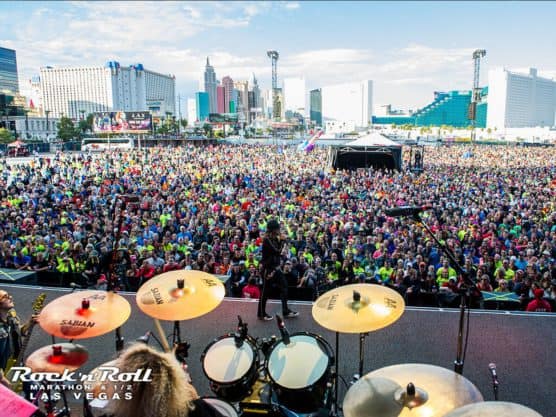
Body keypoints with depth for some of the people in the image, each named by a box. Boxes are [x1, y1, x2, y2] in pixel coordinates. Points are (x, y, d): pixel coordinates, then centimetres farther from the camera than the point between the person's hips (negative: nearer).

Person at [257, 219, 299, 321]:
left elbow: (278, 252, 9)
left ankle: (286, 311, 16)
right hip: (268, 269, -8)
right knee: (266, 291, 3)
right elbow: (277, 251, -24)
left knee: (284, 287, 8)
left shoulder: (274, 239, 7)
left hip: (276, 268, 8)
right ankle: (261, 313, 18)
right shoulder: (266, 240, -18)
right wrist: (281, 241, -13)